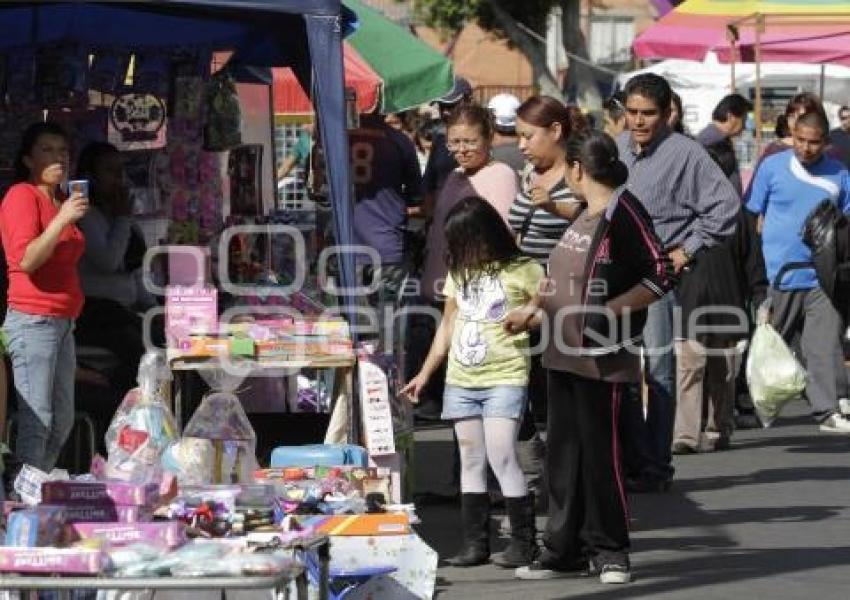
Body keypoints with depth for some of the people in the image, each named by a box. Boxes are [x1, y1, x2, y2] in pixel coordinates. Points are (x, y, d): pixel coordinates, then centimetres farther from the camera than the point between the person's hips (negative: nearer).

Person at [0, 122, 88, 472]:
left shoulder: (59, 201, 18)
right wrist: (62, 220, -24)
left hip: (62, 321, 9)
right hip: (32, 320, -9)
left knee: (62, 422, 10)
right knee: (36, 421, -14)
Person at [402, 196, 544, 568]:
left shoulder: (522, 271, -5)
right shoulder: (459, 273, 14)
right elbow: (447, 327, 20)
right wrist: (424, 375, 20)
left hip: (504, 379, -6)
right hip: (461, 381, 6)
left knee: (502, 457, -12)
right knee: (471, 462, 6)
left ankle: (524, 541, -3)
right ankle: (475, 543, 10)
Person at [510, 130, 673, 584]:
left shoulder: (623, 213, -12)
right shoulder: (585, 217, 15)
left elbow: (661, 278, -17)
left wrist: (608, 313, -20)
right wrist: (535, 309, 21)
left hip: (603, 358, -9)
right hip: (566, 354, 9)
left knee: (599, 453, -3)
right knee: (563, 455, 10)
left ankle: (610, 552, 7)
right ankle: (564, 551, 16)